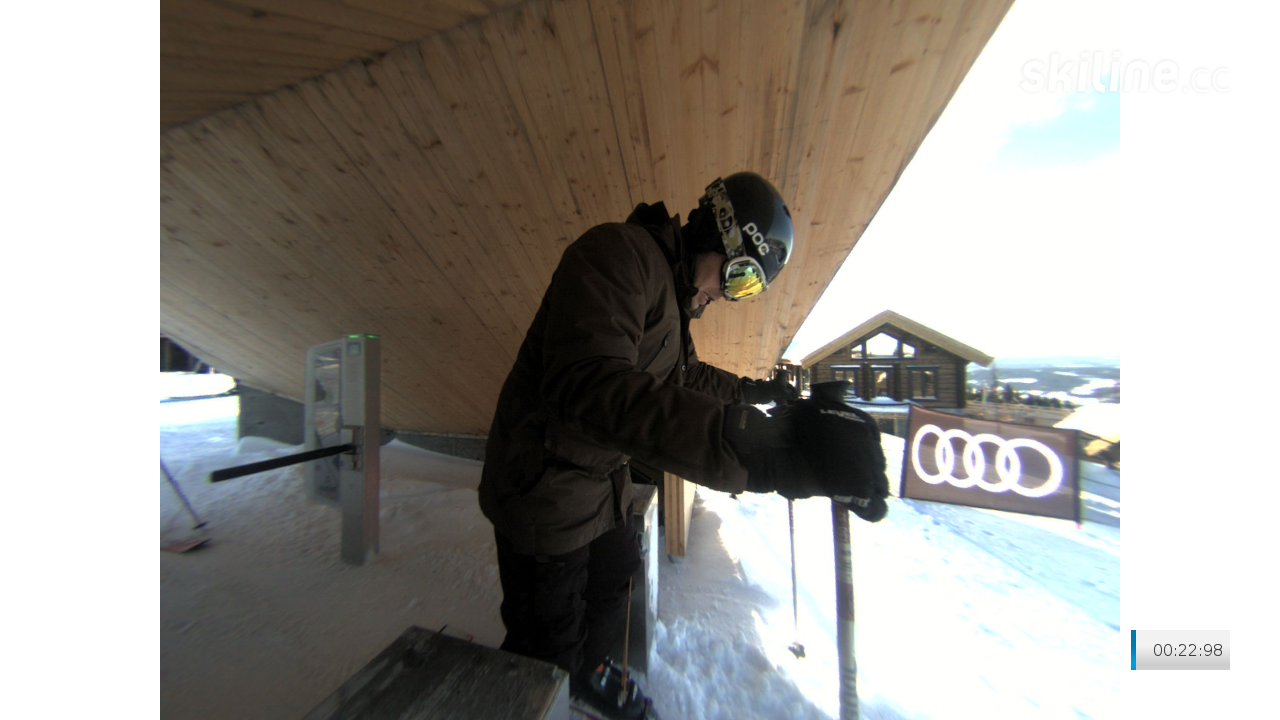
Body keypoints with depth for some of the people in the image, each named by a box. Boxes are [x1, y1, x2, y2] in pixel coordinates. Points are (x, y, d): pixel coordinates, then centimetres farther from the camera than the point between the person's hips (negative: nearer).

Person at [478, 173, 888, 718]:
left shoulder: (673, 293, 8)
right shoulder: (619, 253, -23)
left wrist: (758, 391, 26)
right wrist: (759, 447, -46)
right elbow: (590, 385, -40)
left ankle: (589, 676, 58)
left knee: (613, 590, 28)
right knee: (550, 650, 11)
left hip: (603, 484, 9)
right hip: (544, 493, -9)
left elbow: (689, 376, 21)